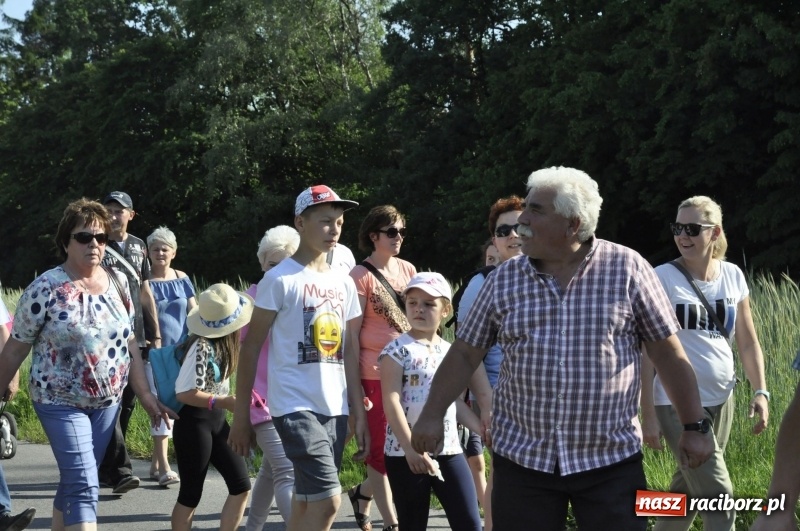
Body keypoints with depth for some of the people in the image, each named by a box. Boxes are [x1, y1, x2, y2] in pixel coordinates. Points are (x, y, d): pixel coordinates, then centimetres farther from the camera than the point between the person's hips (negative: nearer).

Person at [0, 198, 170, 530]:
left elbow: (129, 343, 10)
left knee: (75, 483, 15)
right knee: (84, 486, -13)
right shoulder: (46, 288, -13)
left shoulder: (118, 282, 4)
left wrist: (145, 394, 8)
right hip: (61, 404, -5)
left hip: (108, 401, 6)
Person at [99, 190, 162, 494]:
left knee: (127, 403, 9)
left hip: (136, 340, 6)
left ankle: (106, 468, 18)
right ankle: (120, 470, -16)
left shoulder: (138, 247, 14)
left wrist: (155, 336, 15)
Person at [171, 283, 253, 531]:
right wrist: (222, 402, -31)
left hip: (217, 421, 8)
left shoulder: (222, 342, 3)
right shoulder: (202, 347, -22)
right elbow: (185, 393, -26)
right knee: (191, 495, 1)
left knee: (241, 486, 4)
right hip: (194, 423, -8)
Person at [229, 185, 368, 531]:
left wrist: (359, 414, 11)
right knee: (328, 499, -16)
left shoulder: (343, 283, 13)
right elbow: (252, 346, -4)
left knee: (308, 502, 10)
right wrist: (242, 413, -5)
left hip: (335, 410, 6)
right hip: (296, 408, -6)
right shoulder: (280, 279, -5)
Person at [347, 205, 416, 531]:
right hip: (376, 374, -6)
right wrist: (355, 384, -12)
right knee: (381, 451, 1)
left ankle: (362, 493, 35)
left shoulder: (408, 270, 11)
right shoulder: (361, 276, -7)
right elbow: (352, 333, -8)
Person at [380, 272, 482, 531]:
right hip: (406, 453, -5)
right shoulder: (398, 350, -7)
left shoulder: (450, 352, 11)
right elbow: (391, 402, -14)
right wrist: (411, 448, -22)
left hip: (449, 450, 5)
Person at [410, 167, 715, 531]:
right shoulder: (504, 280, 3)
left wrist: (694, 426, -1)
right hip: (522, 459, 2)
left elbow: (668, 353, 0)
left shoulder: (626, 268, -3)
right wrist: (432, 415, 3)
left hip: (611, 460, -2)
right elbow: (465, 353, 9)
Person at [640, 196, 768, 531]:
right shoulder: (662, 278, -10)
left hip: (721, 400, 5)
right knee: (718, 497, -9)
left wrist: (760, 391, 1)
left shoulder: (733, 276, 4)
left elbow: (748, 342, 12)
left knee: (688, 490, 15)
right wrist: (648, 414, -13)